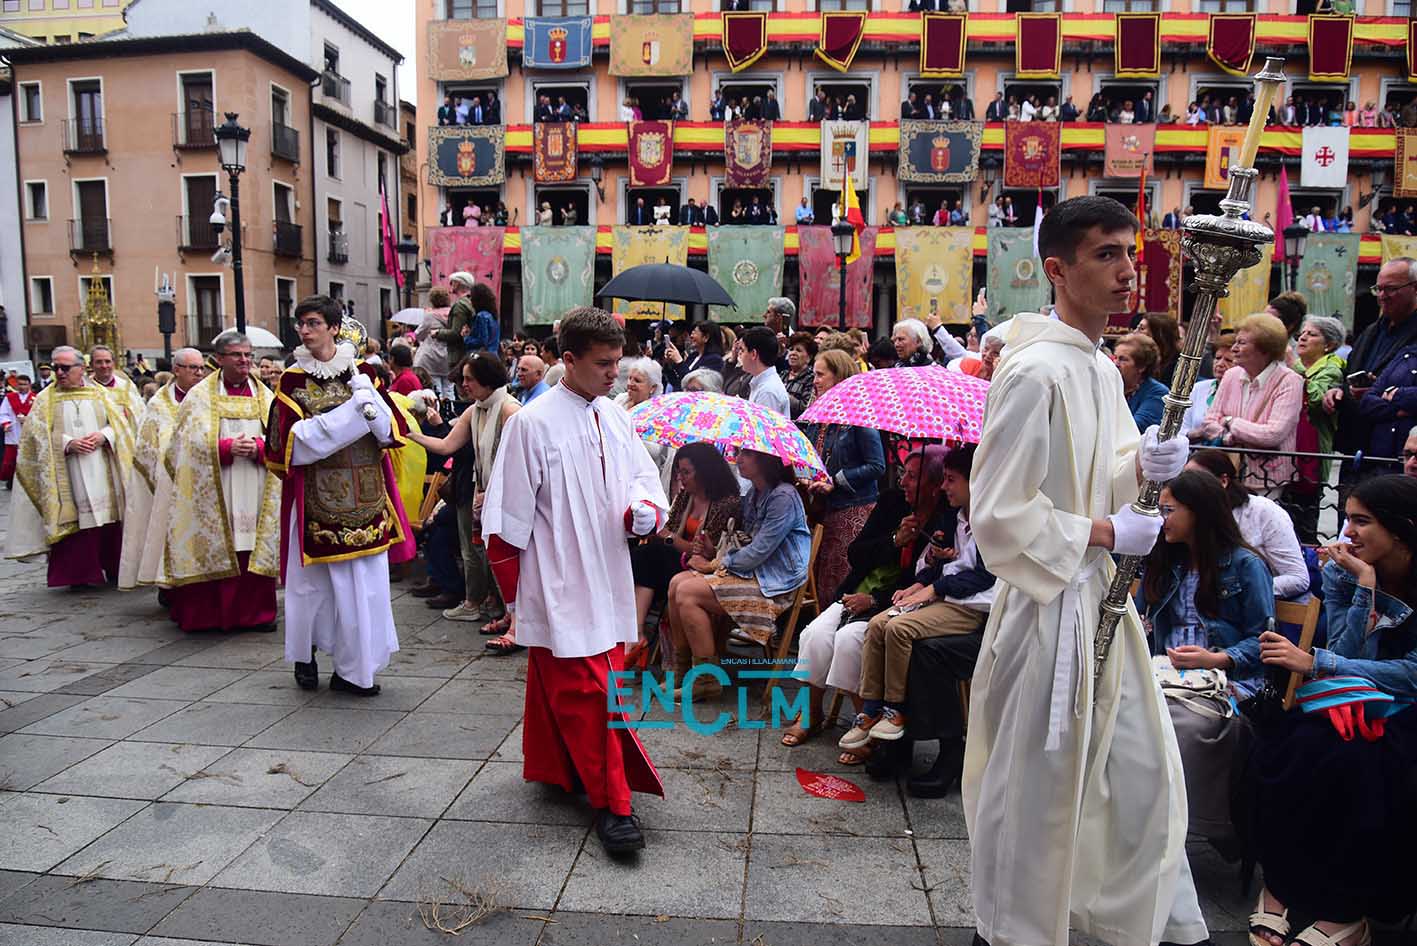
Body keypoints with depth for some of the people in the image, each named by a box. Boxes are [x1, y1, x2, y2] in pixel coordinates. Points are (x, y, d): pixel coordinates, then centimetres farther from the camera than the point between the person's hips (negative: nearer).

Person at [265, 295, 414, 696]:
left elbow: (391, 430, 0)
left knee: (364, 580, 2)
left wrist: (365, 390, -14)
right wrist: (348, 413, -15)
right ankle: (305, 654, 30)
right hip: (316, 498, -2)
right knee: (314, 580, 7)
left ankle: (353, 668, 14)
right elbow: (288, 441, -10)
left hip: (362, 497, 2)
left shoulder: (361, 372, 6)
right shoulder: (293, 380, 0)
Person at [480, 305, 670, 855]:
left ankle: (554, 767, 37)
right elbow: (510, 515, -8)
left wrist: (644, 510, -10)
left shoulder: (615, 418, 6)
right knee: (587, 691, -3)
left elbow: (643, 478, 14)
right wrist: (516, 592, -3)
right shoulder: (534, 423, -12)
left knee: (560, 686, 19)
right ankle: (612, 803, 7)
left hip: (608, 580, 6)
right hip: (561, 584, -6)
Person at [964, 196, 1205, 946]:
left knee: (1145, 769, 21)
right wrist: (1106, 535, -16)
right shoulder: (1034, 371, -21)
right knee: (1036, 782, 8)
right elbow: (999, 516, -23)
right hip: (1050, 605, -9)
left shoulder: (1101, 366, 8)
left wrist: (1144, 464, -1)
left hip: (1106, 599, 9)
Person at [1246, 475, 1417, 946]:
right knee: (1283, 753, -28)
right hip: (1349, 705, 3)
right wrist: (1365, 586, -16)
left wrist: (1315, 663, -20)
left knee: (1354, 764, -33)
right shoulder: (1340, 572, 2)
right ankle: (1280, 886, -13)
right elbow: (1345, 653, -6)